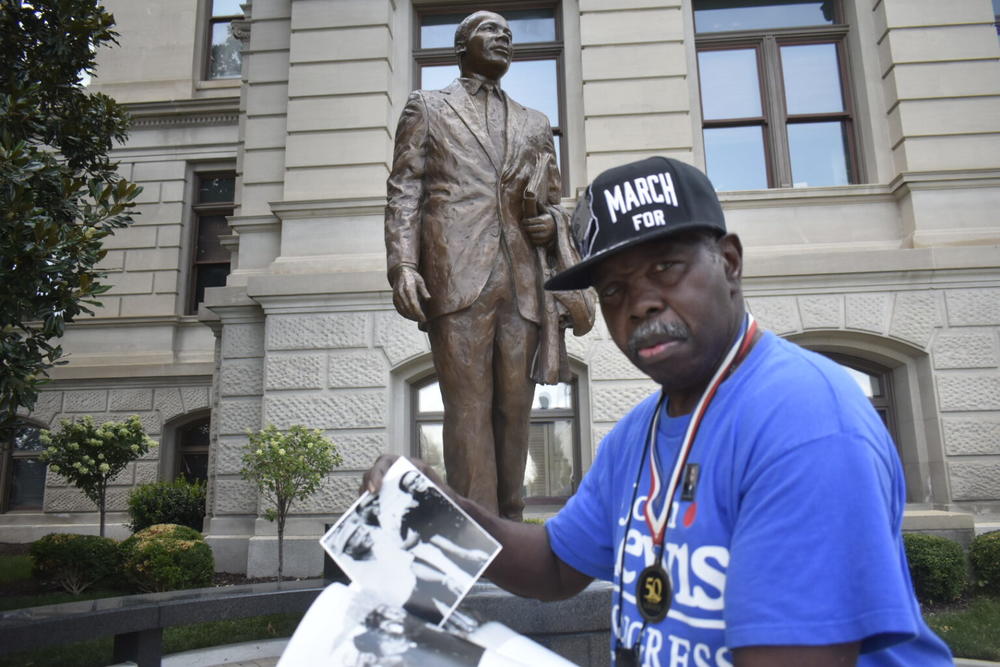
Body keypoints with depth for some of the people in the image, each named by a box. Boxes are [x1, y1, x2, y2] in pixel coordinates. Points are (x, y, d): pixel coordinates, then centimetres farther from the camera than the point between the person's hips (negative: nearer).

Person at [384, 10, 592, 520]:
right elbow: (403, 192, 6)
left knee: (514, 411, 3)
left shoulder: (534, 123, 26)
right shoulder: (427, 107, 16)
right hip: (456, 276, -3)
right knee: (469, 408, -7)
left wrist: (552, 222, 2)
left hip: (524, 282, 4)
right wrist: (402, 264, -9)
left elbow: (553, 201, 27)